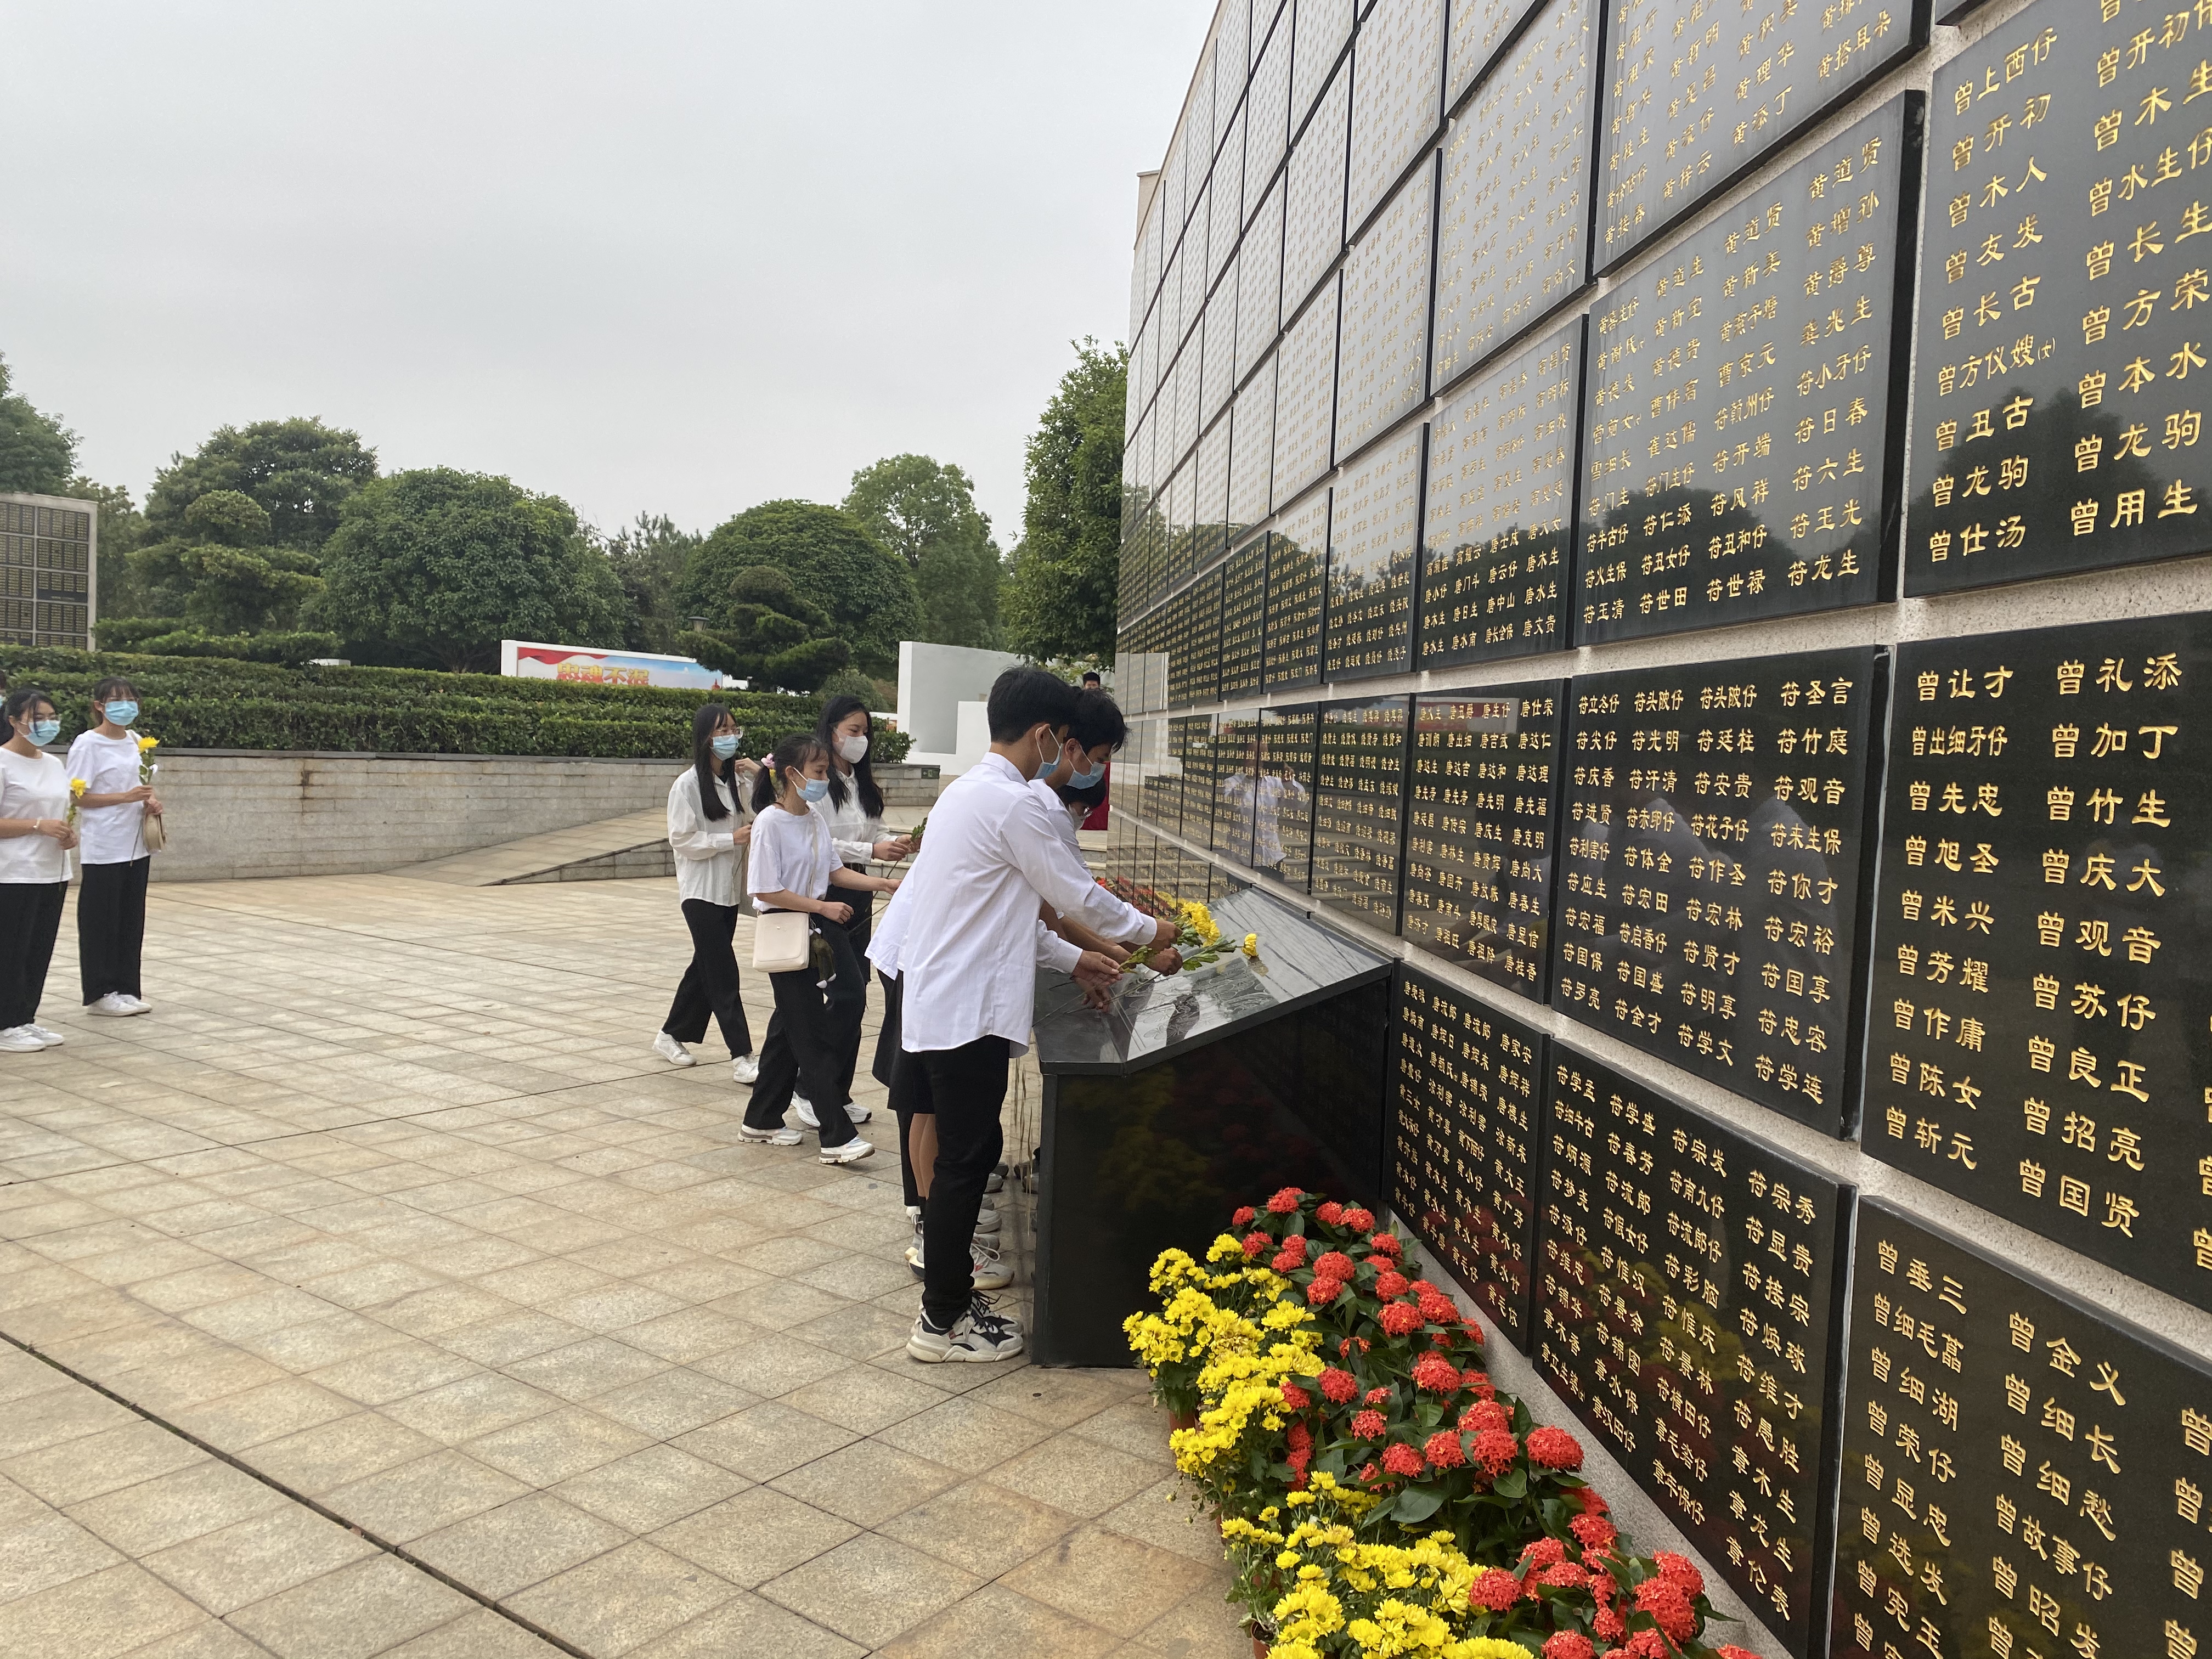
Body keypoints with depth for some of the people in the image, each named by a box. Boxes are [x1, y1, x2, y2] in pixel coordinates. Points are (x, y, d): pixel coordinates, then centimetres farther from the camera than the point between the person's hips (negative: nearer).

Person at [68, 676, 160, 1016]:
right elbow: (78, 797, -13)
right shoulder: (87, 744, -9)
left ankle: (126, 990, 17)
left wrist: (151, 802, 3)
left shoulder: (135, 741, 11)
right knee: (101, 923, 2)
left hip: (136, 847, 7)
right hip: (102, 851, -6)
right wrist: (127, 797, -21)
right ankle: (100, 994, 10)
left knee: (131, 922, 10)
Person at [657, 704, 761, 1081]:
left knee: (705, 968, 15)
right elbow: (682, 839, -13)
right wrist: (732, 839, -18)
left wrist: (758, 779, -5)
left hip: (729, 890, 7)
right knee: (723, 976, -7)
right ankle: (742, 1057, -6)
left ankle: (672, 1036, 31)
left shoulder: (736, 779, 8)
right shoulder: (687, 785, -11)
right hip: (701, 891, -7)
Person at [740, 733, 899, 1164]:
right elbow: (766, 891, -19)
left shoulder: (816, 821, 6)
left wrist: (882, 884, 1)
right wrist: (823, 907, -18)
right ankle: (837, 1136, 0)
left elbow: (834, 871, 13)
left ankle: (762, 1120, 28)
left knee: (790, 1028, 14)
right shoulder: (770, 822, -16)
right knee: (812, 1033, -4)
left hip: (819, 932, 7)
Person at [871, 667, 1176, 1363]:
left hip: (936, 998, 10)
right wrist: (1148, 930, 6)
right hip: (967, 1011, -10)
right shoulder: (1013, 804, -17)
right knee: (968, 1156, 1)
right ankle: (943, 1323, 13)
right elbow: (1077, 894, -10)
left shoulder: (966, 790, 13)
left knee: (963, 1152, 18)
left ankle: (949, 1288, 30)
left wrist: (1071, 960, 18)